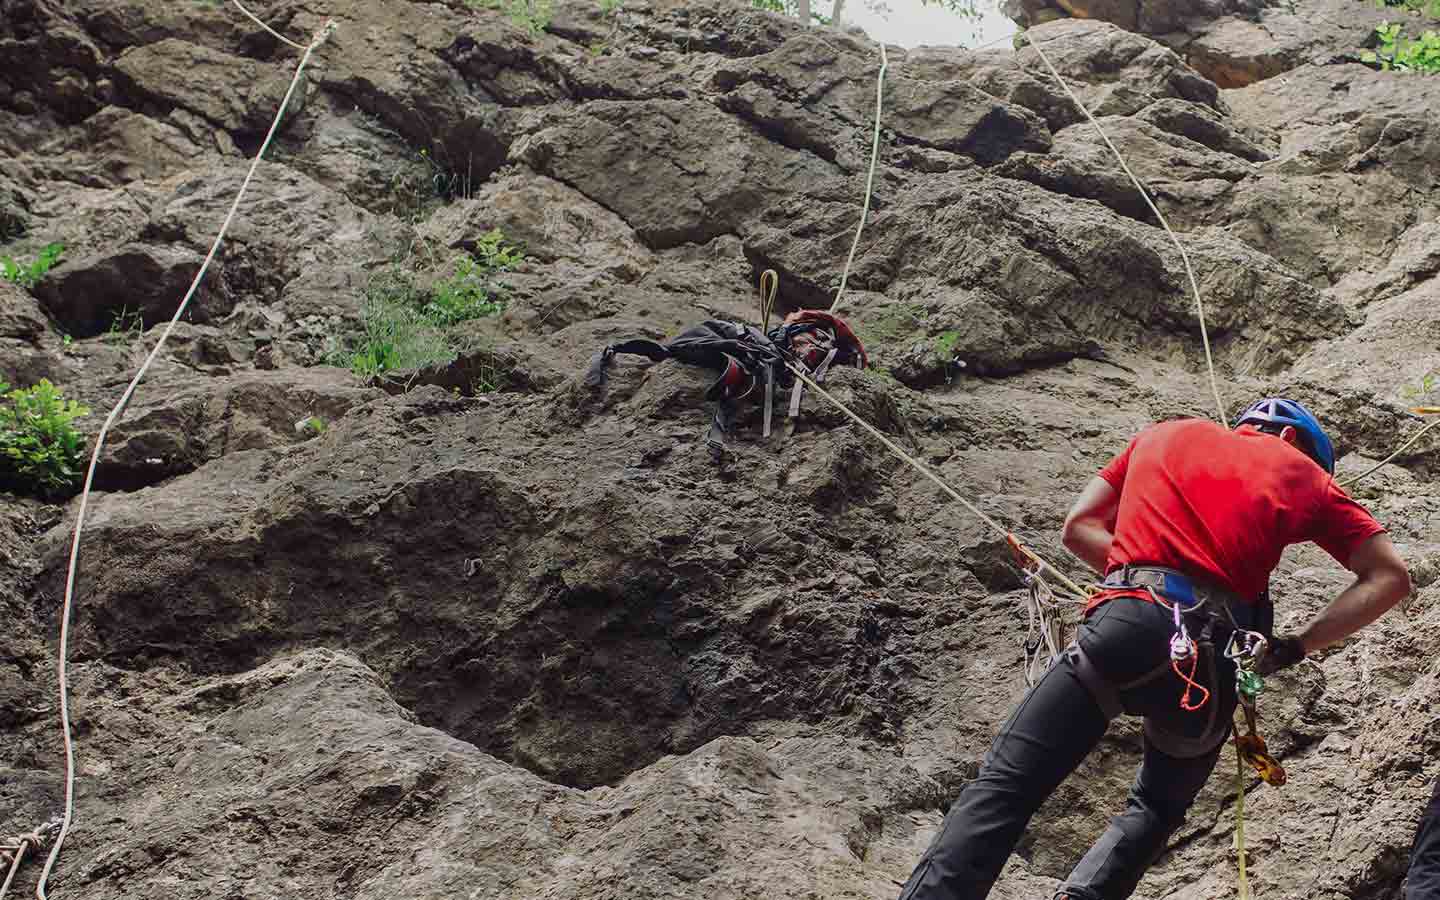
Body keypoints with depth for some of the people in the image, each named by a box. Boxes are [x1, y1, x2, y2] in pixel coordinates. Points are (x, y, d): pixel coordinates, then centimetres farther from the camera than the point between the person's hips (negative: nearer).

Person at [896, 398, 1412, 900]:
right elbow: (1390, 578, 14)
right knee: (1157, 809, 22)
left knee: (1004, 786, -1)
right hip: (1212, 659, 1)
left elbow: (1078, 529, 22)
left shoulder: (1166, 434, 26)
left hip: (1127, 625, -1)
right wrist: (1293, 649, 14)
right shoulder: (1306, 474, 22)